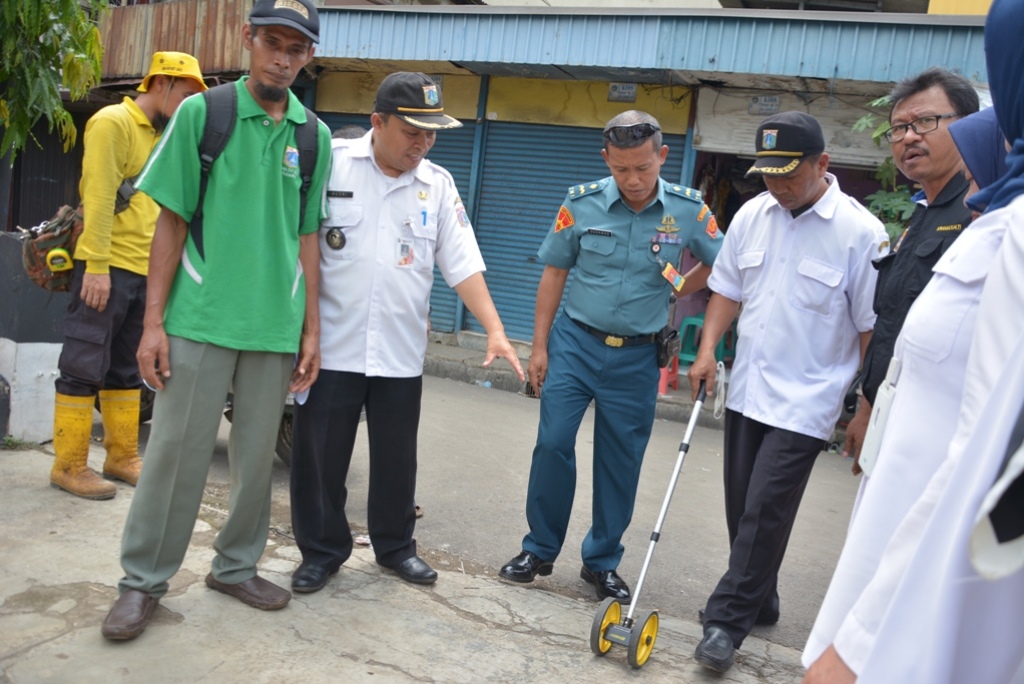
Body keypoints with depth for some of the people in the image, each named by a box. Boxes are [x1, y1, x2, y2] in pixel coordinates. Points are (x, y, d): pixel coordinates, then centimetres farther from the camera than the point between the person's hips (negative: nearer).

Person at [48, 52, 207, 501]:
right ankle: (69, 465, 3)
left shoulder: (160, 136, 19)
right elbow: (99, 198, -15)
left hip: (144, 271, 9)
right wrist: (96, 266, -20)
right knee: (84, 368, -3)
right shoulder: (113, 122, -7)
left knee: (126, 370, 14)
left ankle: (122, 457, 22)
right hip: (108, 268, -8)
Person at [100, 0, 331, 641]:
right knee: (176, 452, 3)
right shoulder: (201, 113, 0)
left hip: (276, 326, 3)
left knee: (257, 456, 11)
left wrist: (311, 329, 7)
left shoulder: (314, 136, 8)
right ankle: (143, 581, 19)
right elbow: (172, 222, -1)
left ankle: (236, 566, 28)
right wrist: (153, 321, -5)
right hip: (199, 320, -2)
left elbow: (307, 238, 10)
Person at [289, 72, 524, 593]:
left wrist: (495, 330, -8)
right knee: (319, 456, 7)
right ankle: (321, 550, 26)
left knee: (397, 459, 14)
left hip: (400, 352, 3)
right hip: (331, 345, -2)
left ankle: (395, 546, 33)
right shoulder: (331, 162, -4)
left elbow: (463, 264, 2)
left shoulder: (438, 185, 5)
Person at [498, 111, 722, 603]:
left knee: (621, 462, 8)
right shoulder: (582, 203, -6)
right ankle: (539, 551, 17)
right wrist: (539, 346, 0)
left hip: (636, 358, 0)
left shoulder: (689, 210, -7)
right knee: (552, 443, -2)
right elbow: (553, 274, 1)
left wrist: (675, 291, 2)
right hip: (574, 343, 0)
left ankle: (602, 562, 24)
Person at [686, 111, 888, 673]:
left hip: (805, 401, -6)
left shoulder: (861, 232, -12)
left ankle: (727, 621, 8)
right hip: (745, 390, 6)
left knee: (764, 514, -5)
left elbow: (873, 328, -8)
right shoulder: (752, 215, 4)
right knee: (742, 510, 14)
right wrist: (707, 349, 0)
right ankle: (757, 601, 33)